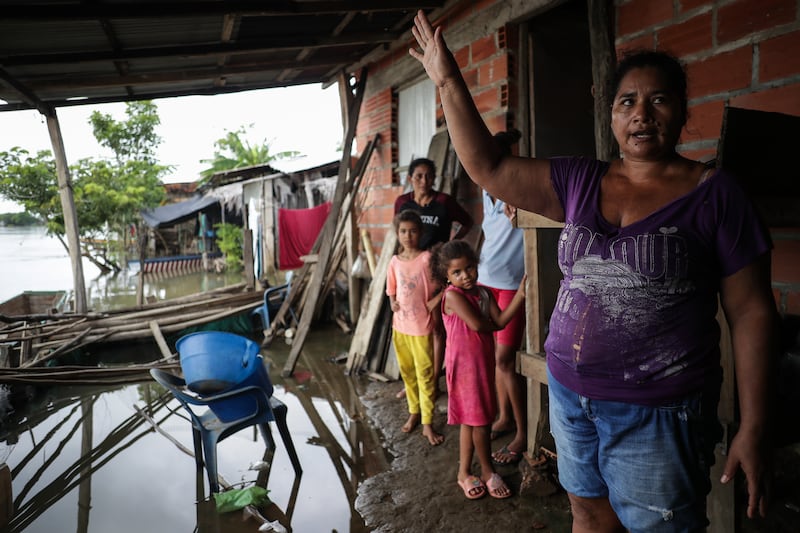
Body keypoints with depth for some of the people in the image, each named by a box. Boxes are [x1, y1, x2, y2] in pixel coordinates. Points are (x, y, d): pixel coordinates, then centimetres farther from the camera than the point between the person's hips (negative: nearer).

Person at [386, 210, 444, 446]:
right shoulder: (395, 262, 3)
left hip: (422, 326, -5)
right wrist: (393, 302, -7)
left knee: (425, 375, 1)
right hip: (400, 325, 5)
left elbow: (436, 290, -6)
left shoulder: (427, 259, -10)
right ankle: (414, 412, 33)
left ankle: (427, 424, 10)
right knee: (407, 372, 16)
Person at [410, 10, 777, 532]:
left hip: (656, 412, -4)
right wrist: (449, 81, -2)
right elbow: (488, 167, 1)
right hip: (570, 393, 4)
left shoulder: (714, 193, -7)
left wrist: (754, 428, -9)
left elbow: (752, 312, -7)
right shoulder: (580, 182, 4)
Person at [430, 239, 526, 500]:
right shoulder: (452, 295, -17)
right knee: (479, 422, 3)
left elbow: (500, 321, -7)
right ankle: (488, 472, 23)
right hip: (464, 365, -7)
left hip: (483, 363, 7)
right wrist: (492, 324, -3)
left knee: (471, 421, 15)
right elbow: (477, 324, -24)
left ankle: (465, 473, 29)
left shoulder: (483, 293, 4)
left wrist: (520, 295, -17)